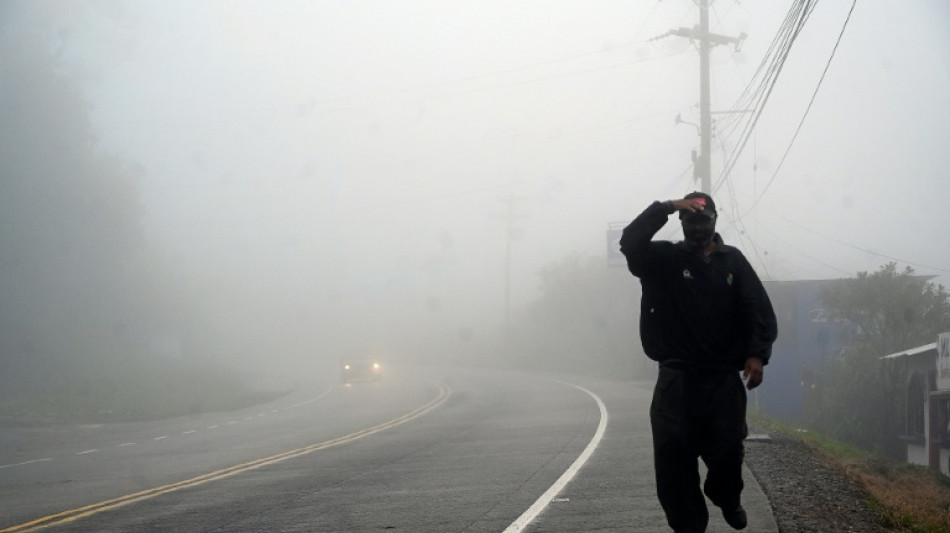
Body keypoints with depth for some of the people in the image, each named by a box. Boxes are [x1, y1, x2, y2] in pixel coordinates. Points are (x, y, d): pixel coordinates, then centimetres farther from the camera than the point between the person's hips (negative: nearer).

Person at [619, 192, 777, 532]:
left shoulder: (733, 261, 8)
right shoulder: (665, 258, 6)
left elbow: (759, 310, 0)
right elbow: (630, 243, -13)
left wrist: (757, 354, -15)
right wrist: (664, 208, -19)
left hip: (724, 377, 0)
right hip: (676, 377, 0)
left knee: (727, 449, -4)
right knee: (672, 452, -8)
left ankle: (727, 499, 29)